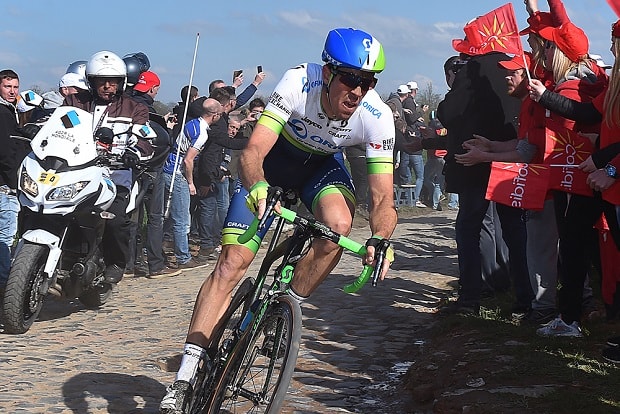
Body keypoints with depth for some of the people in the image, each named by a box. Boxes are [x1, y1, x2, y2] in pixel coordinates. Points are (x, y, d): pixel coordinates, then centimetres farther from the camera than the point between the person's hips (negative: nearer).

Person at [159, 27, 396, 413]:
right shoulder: (299, 82, -34)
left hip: (322, 164, 2)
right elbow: (253, 151, -40)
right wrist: (258, 189, -61)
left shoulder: (378, 117, -29)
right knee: (232, 261, -12)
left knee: (339, 226, -32)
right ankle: (185, 377, -8)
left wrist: (380, 238, -48)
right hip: (275, 157, -2)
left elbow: (383, 198, -27)